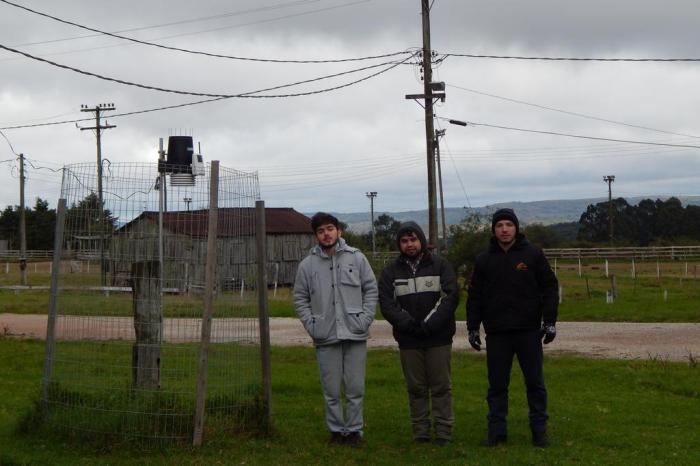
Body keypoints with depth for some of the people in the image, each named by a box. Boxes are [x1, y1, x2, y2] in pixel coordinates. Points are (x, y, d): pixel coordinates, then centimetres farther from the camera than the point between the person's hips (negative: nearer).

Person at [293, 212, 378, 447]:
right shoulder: (307, 265, 4)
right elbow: (300, 298, 9)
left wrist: (365, 318, -5)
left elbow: (371, 289, 6)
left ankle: (354, 429, 14)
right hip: (325, 338, 0)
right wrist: (310, 324, -3)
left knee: (355, 388, 3)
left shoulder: (356, 258, 3)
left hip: (355, 334, 0)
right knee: (331, 389, 5)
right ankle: (336, 429, 17)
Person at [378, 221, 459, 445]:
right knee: (416, 388, 6)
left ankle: (443, 432, 7)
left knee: (441, 386, 1)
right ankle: (420, 433, 12)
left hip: (438, 338, -1)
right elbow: (386, 304, -2)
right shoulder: (391, 272, 7)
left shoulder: (440, 266, 3)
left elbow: (451, 296, -6)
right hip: (408, 340, 2)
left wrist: (430, 324, -14)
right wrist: (409, 324, -15)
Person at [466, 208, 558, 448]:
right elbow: (475, 296, 10)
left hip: (528, 331, -2)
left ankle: (539, 429, 13)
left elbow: (550, 288, 2)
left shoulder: (532, 255, 0)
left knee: (535, 383, 4)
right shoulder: (484, 260, 6)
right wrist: (472, 327, 6)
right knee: (497, 384, 6)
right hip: (496, 333, 2)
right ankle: (497, 431, 13)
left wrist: (549, 321, -5)